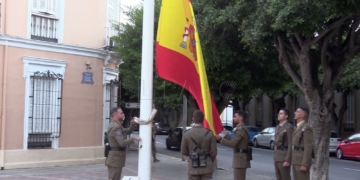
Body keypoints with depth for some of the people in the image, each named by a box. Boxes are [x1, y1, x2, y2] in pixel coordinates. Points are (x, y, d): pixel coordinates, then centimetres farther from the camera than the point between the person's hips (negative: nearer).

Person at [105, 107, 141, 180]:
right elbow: (122, 143, -28)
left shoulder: (115, 125, 14)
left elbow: (127, 132, 19)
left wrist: (133, 124, 3)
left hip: (115, 157, 11)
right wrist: (134, 138, -18)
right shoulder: (115, 127, -20)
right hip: (115, 158, -11)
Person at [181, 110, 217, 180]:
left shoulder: (186, 134, -6)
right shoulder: (209, 133, -9)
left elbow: (184, 152, 1)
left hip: (193, 168, 1)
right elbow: (214, 152, -5)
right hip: (207, 168, 0)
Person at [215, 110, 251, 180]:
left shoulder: (240, 129, -16)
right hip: (242, 158, 11)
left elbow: (233, 144, -22)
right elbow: (234, 142, 19)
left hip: (240, 158, -11)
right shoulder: (242, 129, 18)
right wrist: (226, 134, 22)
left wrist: (220, 139, -16)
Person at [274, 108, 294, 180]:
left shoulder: (289, 127, -12)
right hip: (277, 157, 9)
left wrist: (287, 160, -21)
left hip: (284, 157, -9)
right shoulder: (278, 127, 16)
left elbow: (291, 145, -16)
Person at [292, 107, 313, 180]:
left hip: (302, 161, -9)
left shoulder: (307, 127, -14)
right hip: (296, 160, 9)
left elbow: (308, 147, -18)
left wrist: (305, 164, -21)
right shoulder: (298, 127, 16)